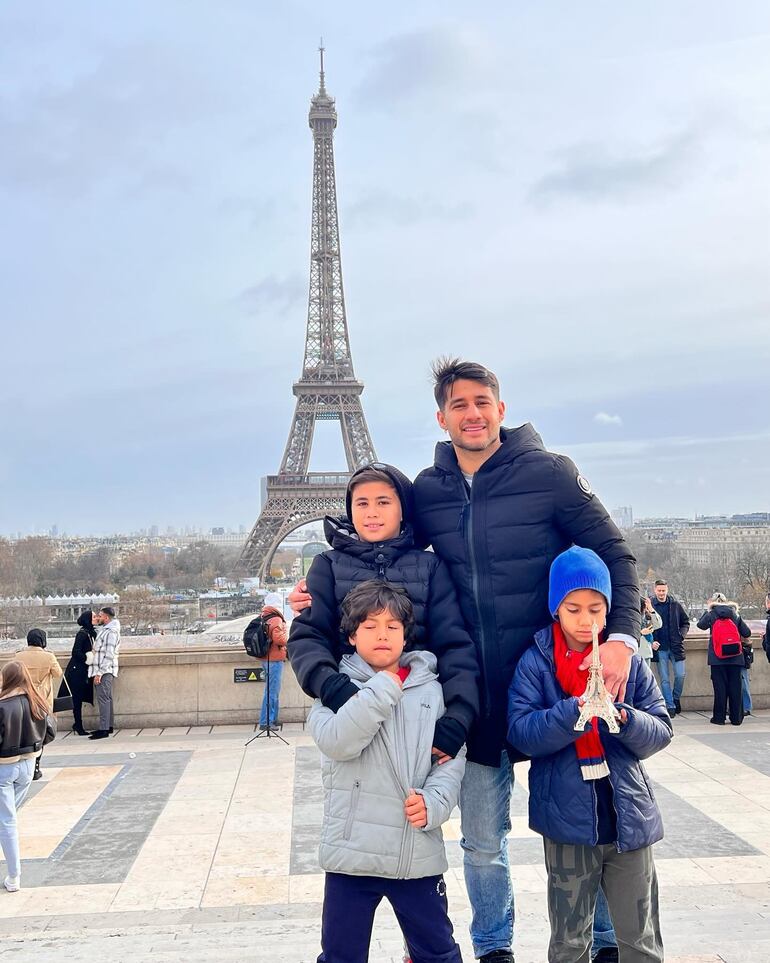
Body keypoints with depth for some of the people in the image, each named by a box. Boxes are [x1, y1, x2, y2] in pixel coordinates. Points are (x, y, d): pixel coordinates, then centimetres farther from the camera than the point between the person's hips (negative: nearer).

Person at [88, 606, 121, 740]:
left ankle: (103, 730, -12)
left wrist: (100, 673, -21)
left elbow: (109, 655, -20)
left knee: (103, 699, -11)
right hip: (104, 672, 10)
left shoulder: (111, 633, -14)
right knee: (107, 699, 13)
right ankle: (109, 726, 20)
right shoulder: (104, 630, 17)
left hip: (104, 671, -10)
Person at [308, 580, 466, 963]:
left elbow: (453, 757, 2)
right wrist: (382, 688, -17)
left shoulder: (431, 690, 4)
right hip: (353, 851, -1)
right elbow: (336, 741, -19)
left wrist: (434, 801, -15)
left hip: (419, 853, 1)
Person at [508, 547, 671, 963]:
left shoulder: (628, 659, 1)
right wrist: (577, 710, -29)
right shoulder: (536, 662, -5)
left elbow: (661, 730, -2)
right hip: (568, 820, -1)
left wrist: (624, 718, -22)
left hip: (627, 816, 2)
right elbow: (521, 731, -15)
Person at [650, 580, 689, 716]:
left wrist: (681, 635, -3)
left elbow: (686, 622, 13)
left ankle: (676, 698, 21)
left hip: (676, 646, 1)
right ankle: (670, 706, 9)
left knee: (680, 675, -4)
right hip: (660, 648, -1)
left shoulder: (676, 605, 3)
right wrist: (652, 641, -10)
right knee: (664, 679, 2)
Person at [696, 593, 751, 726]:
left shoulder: (711, 615, -3)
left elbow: (701, 624, 14)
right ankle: (736, 718, 11)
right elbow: (747, 633, 3)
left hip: (717, 658, -2)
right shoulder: (735, 615, 4)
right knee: (735, 687, 7)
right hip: (735, 658, 2)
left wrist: (706, 610, 22)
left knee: (720, 687, 3)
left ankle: (719, 717, 6)